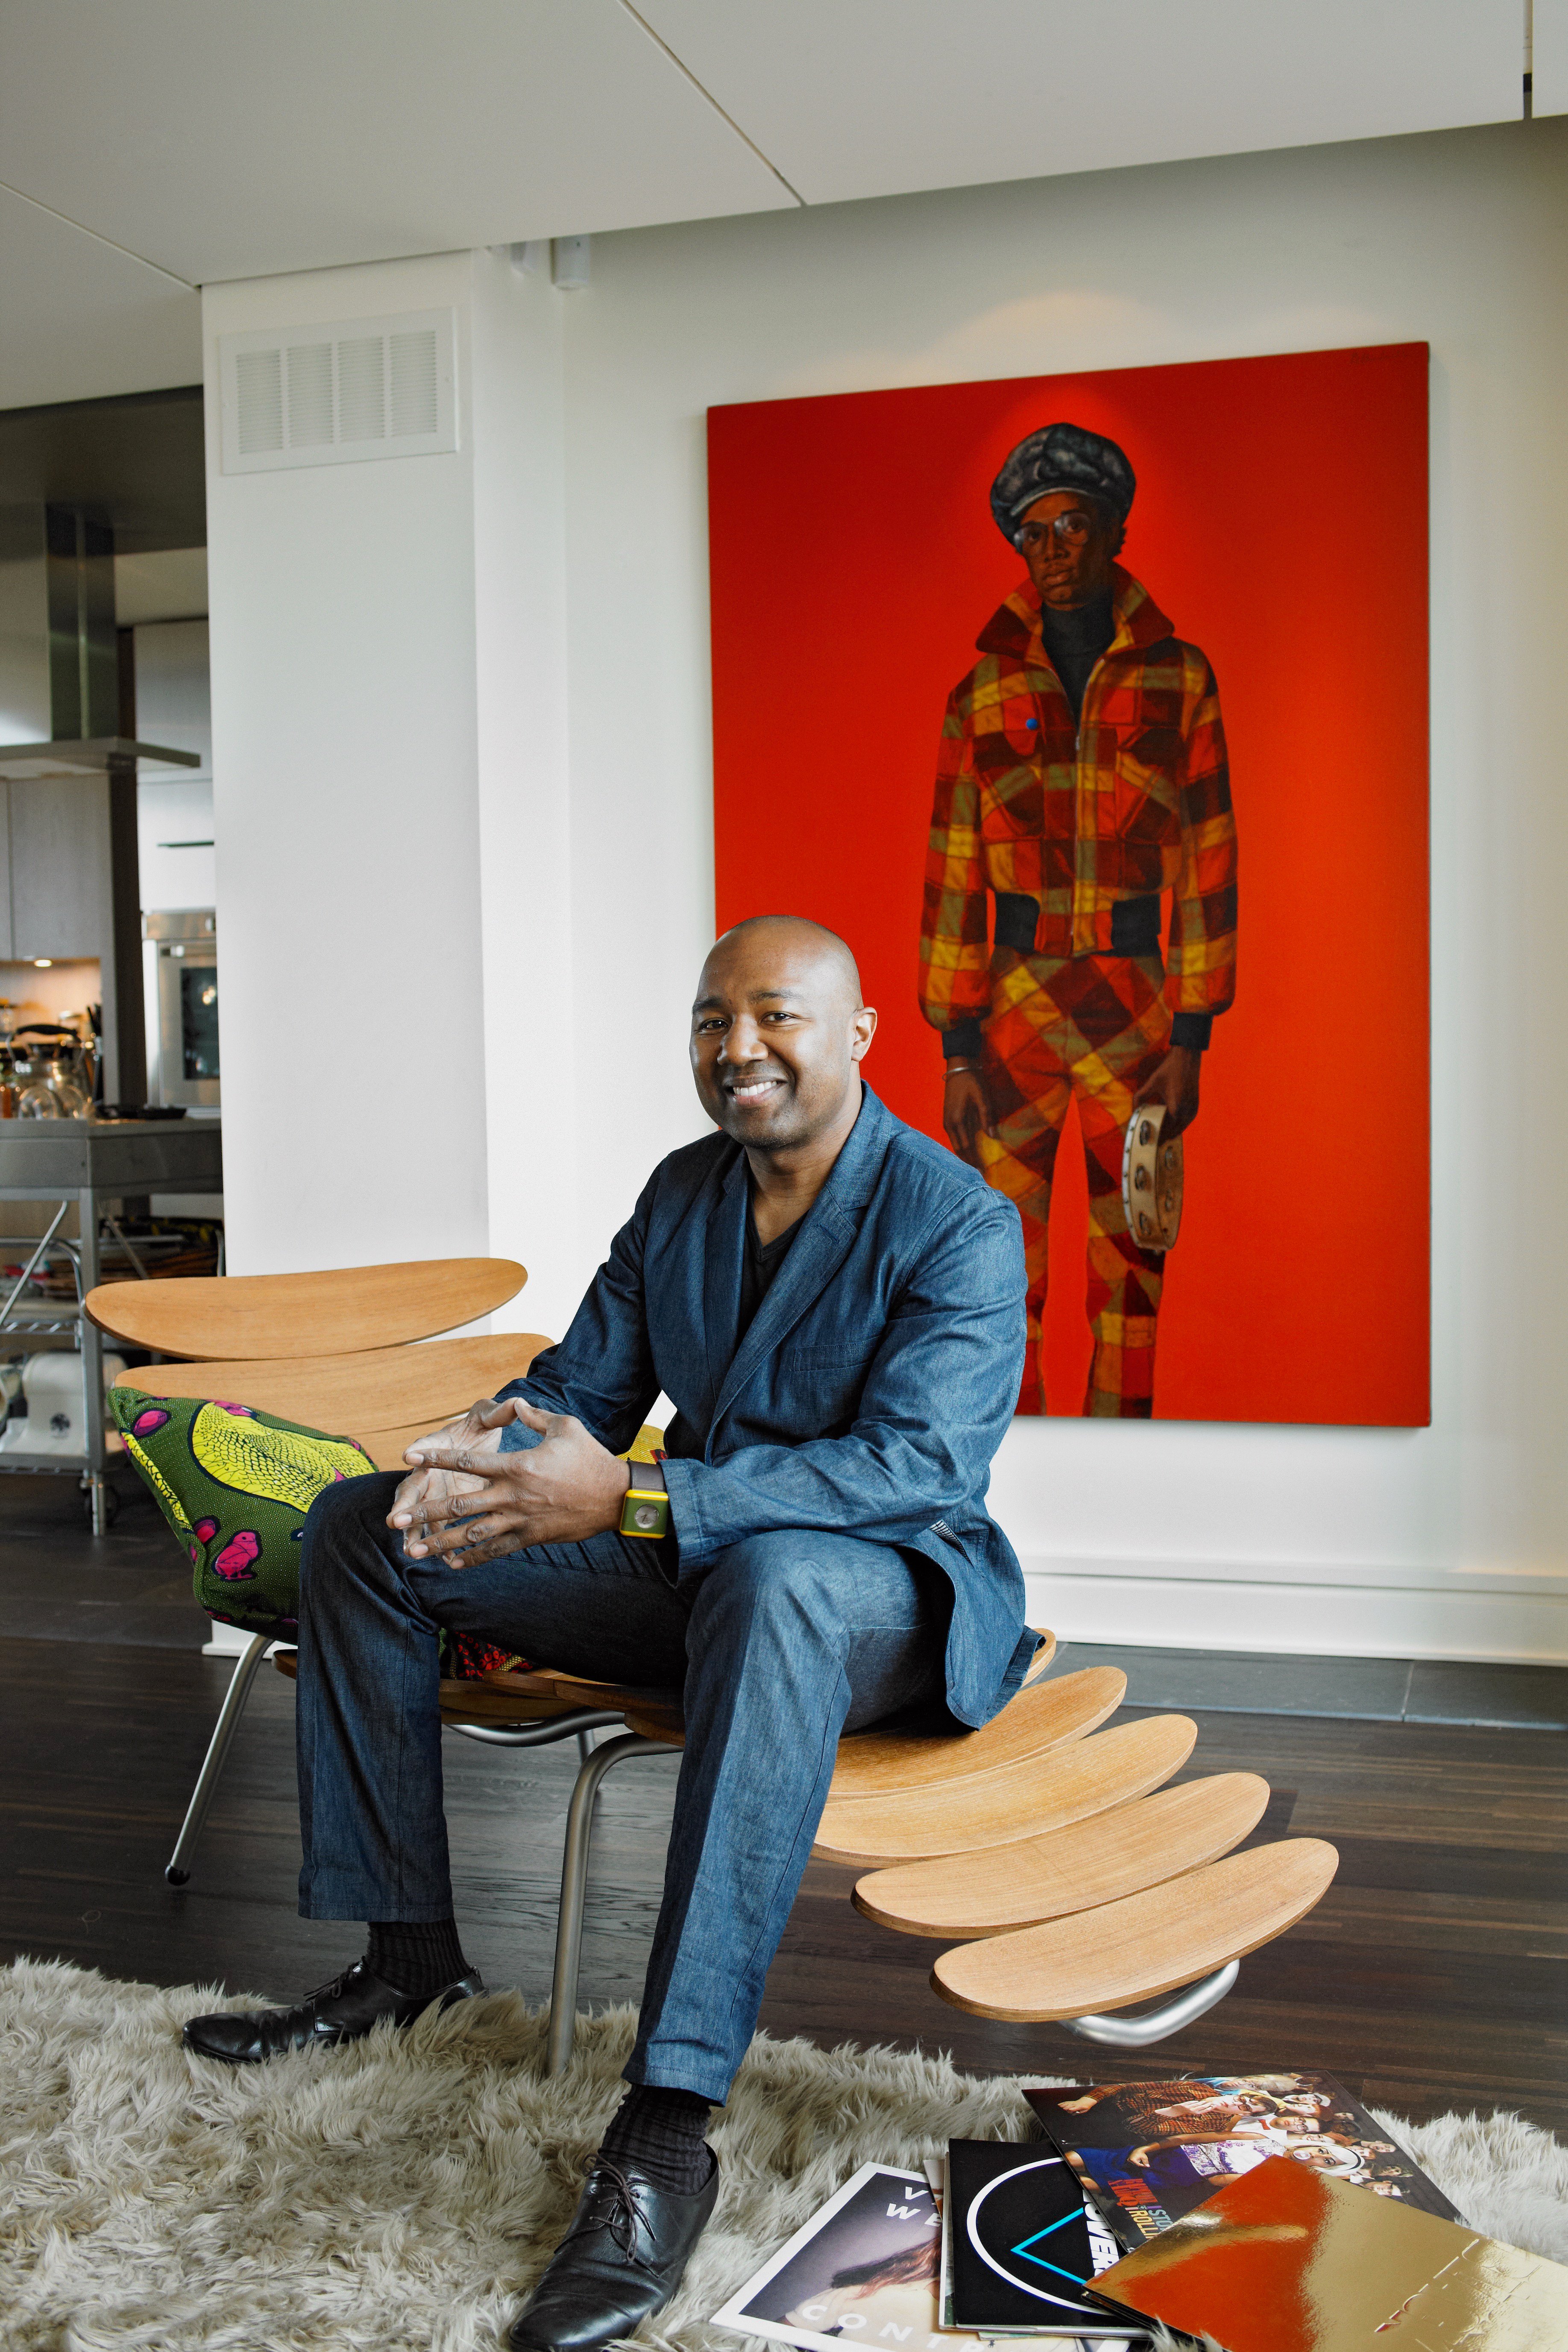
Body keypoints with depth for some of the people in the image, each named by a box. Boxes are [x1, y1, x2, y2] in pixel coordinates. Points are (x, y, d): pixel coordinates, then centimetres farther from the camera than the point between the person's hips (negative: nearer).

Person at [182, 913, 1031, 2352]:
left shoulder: (958, 1222, -17)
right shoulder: (684, 1192, 5)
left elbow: (921, 1462, -29)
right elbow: (583, 1383, 10)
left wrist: (628, 1500, -37)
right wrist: (488, 1452, -16)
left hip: (883, 1584, -7)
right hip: (690, 1568, 7)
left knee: (775, 1582, -45)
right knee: (358, 1525, 3)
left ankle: (667, 2129, -42)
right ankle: (408, 1952, 8)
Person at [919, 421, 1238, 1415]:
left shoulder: (1181, 679, 2)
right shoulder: (984, 694, 3)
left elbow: (1206, 861, 1)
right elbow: (954, 874, 2)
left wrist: (1192, 1039, -3)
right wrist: (957, 1050, -2)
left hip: (1136, 998, 0)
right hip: (1014, 995, 0)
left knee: (1132, 1261, 8)